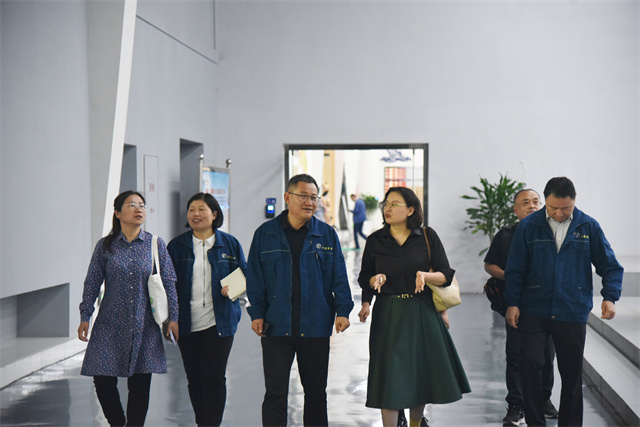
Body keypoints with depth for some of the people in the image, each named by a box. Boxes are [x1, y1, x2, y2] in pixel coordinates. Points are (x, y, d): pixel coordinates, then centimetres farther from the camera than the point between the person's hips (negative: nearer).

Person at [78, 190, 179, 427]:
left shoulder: (156, 245, 2)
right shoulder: (105, 246, 1)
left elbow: (168, 283, 4)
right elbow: (92, 283, 5)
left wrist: (173, 317, 0)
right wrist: (85, 317, 2)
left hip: (145, 326, 0)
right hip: (110, 325, 0)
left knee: (140, 384, 3)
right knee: (103, 378, -2)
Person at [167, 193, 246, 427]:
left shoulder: (229, 244, 5)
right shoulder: (177, 246, 7)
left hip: (219, 322, -2)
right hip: (187, 324, 2)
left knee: (214, 376, -7)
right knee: (194, 378, 8)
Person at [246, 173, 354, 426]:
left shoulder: (327, 235, 6)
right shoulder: (265, 234, 4)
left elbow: (339, 277, 5)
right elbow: (255, 278, 5)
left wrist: (342, 310, -5)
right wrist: (257, 313, -2)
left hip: (316, 327, 1)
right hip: (276, 326, -1)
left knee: (316, 390, 11)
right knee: (275, 392, -1)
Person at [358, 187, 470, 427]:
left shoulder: (428, 237, 1)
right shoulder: (375, 240, 2)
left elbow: (446, 276, -1)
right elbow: (364, 280, 6)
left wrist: (426, 276, -20)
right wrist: (376, 279, -16)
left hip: (423, 313, 1)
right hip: (388, 315, 0)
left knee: (421, 374, 9)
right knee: (390, 377, -4)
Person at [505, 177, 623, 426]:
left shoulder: (588, 227, 1)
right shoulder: (528, 226, 0)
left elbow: (609, 266, 6)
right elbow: (515, 269, 3)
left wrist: (610, 296, -8)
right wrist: (512, 303, -2)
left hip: (573, 313, 1)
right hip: (534, 311, -1)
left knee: (572, 373, 9)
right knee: (530, 364, -11)